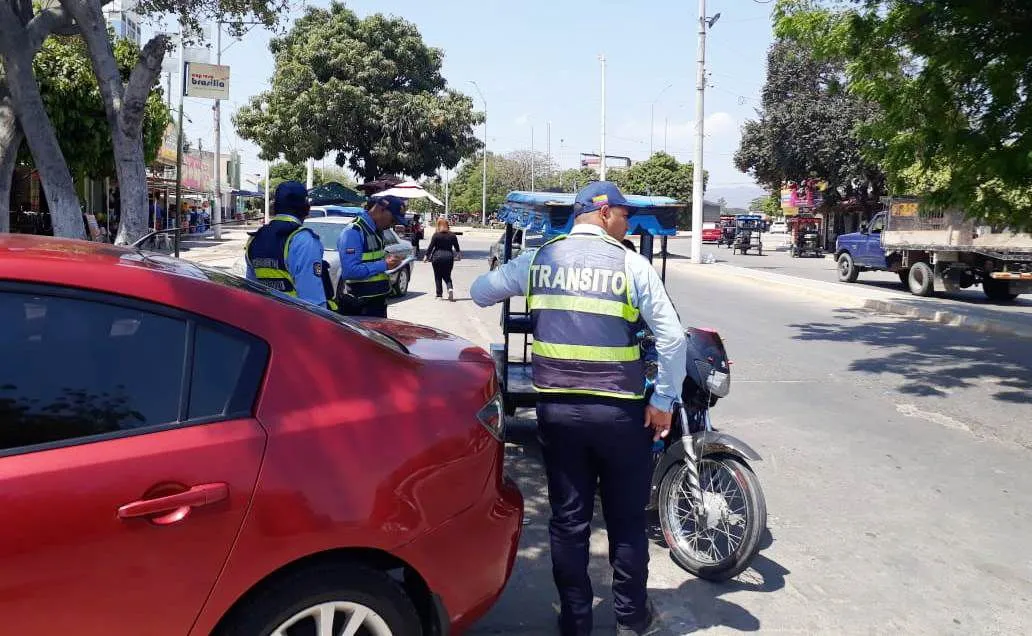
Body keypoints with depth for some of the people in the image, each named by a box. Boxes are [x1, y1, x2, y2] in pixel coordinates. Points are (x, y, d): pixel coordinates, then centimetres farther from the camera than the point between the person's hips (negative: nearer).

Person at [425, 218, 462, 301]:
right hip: (449, 257, 3)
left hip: (437, 257, -3)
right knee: (447, 276, 12)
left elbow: (431, 246, -7)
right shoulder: (452, 235, 5)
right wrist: (457, 255, 27)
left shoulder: (436, 235, -6)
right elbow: (457, 247, 12)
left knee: (438, 277, 7)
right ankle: (450, 288, -16)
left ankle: (439, 295, 5)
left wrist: (426, 255, 1)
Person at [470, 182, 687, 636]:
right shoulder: (631, 264, -6)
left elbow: (479, 292, 16)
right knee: (626, 518, 14)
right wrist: (663, 400, -1)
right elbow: (672, 337, -10)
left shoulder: (538, 259, 3)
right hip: (619, 411, -2)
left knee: (568, 519, 12)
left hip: (556, 409, 3)